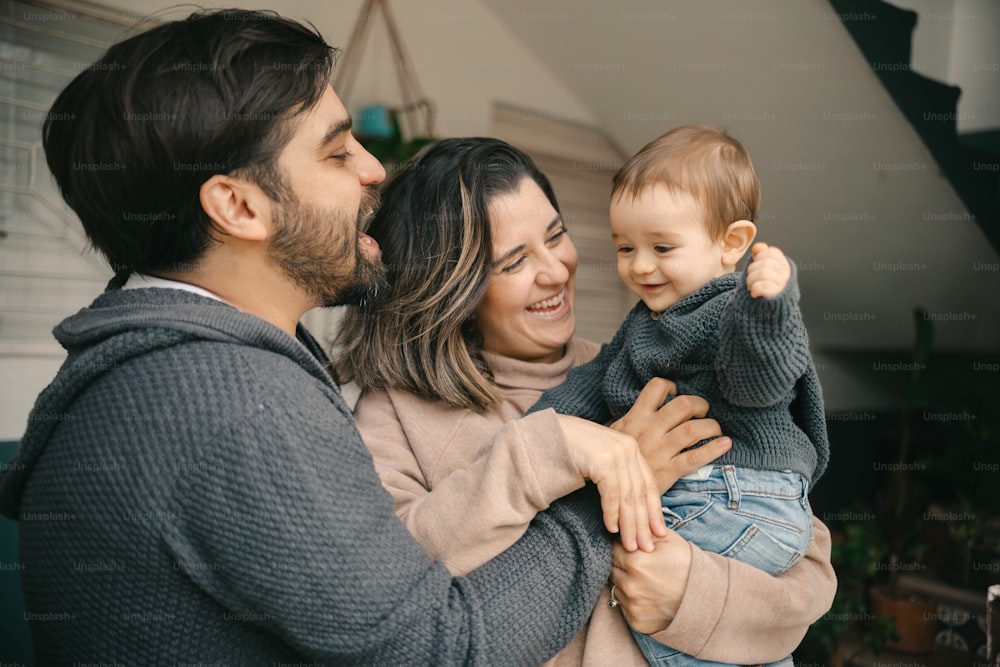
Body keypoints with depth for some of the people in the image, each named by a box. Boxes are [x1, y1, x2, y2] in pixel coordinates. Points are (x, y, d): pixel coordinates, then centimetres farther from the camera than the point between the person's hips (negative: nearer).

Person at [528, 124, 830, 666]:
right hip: (671, 494, 10)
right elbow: (597, 381, 24)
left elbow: (758, 383, -29)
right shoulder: (647, 321, 18)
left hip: (745, 501, -10)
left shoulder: (738, 312, -11)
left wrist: (767, 303, -46)